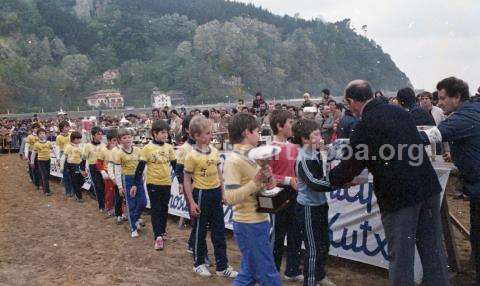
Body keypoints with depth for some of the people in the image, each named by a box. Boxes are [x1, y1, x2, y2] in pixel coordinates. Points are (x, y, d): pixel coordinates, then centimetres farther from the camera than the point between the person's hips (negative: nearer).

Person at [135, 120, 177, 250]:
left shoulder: (169, 147, 3)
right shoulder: (147, 148, -9)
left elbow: (175, 165, 9)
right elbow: (140, 167, -7)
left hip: (166, 183, 4)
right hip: (153, 183, -4)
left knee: (164, 209, 14)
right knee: (155, 209, -1)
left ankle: (162, 231, 30)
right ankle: (158, 236, 1)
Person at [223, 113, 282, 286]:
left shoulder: (250, 155, 10)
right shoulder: (234, 160, -17)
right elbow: (230, 198, -24)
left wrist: (268, 181, -4)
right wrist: (256, 182, -27)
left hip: (258, 222, 9)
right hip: (249, 225, -9)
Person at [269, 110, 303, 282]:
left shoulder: (293, 147, 6)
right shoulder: (272, 149, -15)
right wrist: (287, 180, -21)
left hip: (294, 195, 7)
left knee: (296, 234, 15)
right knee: (278, 236, 7)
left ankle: (292, 271, 30)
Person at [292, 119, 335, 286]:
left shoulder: (316, 153, 3)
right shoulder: (303, 158, -20)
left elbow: (322, 178, 8)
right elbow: (314, 183, -27)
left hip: (320, 204, 8)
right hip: (308, 207, -8)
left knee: (324, 244, 21)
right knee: (313, 249, 0)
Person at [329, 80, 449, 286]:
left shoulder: (365, 126, -14)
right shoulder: (400, 112, 9)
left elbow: (350, 167, -8)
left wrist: (327, 178, 12)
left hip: (398, 195, -7)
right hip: (427, 186, 7)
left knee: (400, 255, 6)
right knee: (433, 249, 16)